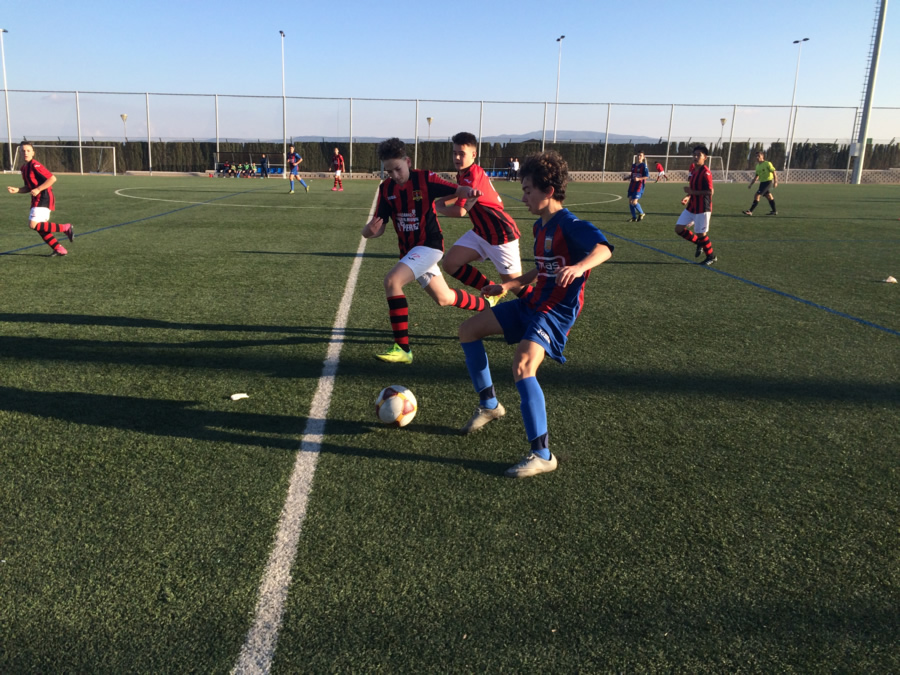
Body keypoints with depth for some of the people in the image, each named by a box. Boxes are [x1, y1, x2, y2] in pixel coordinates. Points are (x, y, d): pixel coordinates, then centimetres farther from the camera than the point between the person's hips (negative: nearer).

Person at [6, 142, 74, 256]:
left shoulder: (35, 165, -12)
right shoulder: (24, 167, 16)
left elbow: (52, 179, -19)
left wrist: (38, 189, -19)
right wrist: (16, 190, 6)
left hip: (43, 199, -9)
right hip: (37, 200, 9)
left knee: (33, 225, -17)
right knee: (40, 228, 5)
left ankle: (65, 228, -8)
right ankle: (60, 250, 8)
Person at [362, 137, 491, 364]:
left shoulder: (425, 179, -13)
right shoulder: (386, 188, 1)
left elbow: (456, 191, -7)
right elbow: (379, 226, -1)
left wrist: (469, 191, -32)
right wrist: (369, 230, -25)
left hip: (429, 245, -7)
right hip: (408, 249, 7)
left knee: (392, 281, -27)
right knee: (444, 298, 19)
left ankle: (402, 348, -22)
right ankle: (487, 306, 46)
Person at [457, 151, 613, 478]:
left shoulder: (568, 224, -17)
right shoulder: (541, 225, 12)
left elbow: (603, 247, -35)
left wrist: (579, 266, -54)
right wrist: (510, 285, 27)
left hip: (555, 312, -10)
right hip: (532, 303, 10)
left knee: (522, 366, -32)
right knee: (468, 330, 12)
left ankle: (542, 454, -23)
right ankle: (489, 404, 24)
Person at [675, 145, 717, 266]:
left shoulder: (706, 172, -18)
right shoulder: (693, 168, 8)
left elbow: (710, 191, -22)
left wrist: (692, 192, -23)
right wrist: (688, 197, 6)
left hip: (702, 208, -8)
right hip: (691, 207, 8)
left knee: (701, 233, 0)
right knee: (679, 229, 3)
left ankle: (712, 257, 20)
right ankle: (699, 243, 24)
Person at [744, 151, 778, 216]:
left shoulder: (767, 164, -11)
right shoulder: (757, 166, 11)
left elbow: (774, 172, -12)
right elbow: (756, 176, 20)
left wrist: (775, 182, -19)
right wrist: (751, 184, 15)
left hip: (768, 181, -8)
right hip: (762, 182, 8)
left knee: (757, 195, -15)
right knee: (769, 196, 13)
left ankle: (750, 211, -17)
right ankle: (774, 211, 22)